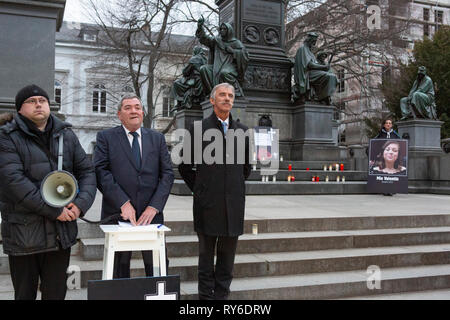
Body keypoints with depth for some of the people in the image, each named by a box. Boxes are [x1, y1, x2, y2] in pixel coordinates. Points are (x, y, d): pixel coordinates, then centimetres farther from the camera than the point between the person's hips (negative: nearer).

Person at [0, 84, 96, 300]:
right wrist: (53, 210, -18)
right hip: (23, 232, -3)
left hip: (61, 232, 4)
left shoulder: (66, 135, 11)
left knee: (56, 292, 13)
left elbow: (86, 170, 9)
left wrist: (81, 203, -9)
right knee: (25, 293, 10)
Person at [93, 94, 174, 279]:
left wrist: (154, 206, -9)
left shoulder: (157, 138, 11)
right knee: (119, 270, 10)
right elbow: (101, 171, -7)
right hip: (118, 214, -1)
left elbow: (167, 173, 4)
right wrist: (123, 203, -16)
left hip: (151, 215, 2)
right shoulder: (105, 137, 4)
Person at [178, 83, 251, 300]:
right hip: (208, 203, -3)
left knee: (227, 255, 10)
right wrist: (199, 190, 4)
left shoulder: (242, 131, 10)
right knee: (206, 255, 7)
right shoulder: (199, 129, 0)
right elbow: (185, 165, 5)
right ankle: (206, 295, 18)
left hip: (234, 203, 3)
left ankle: (222, 295, 22)